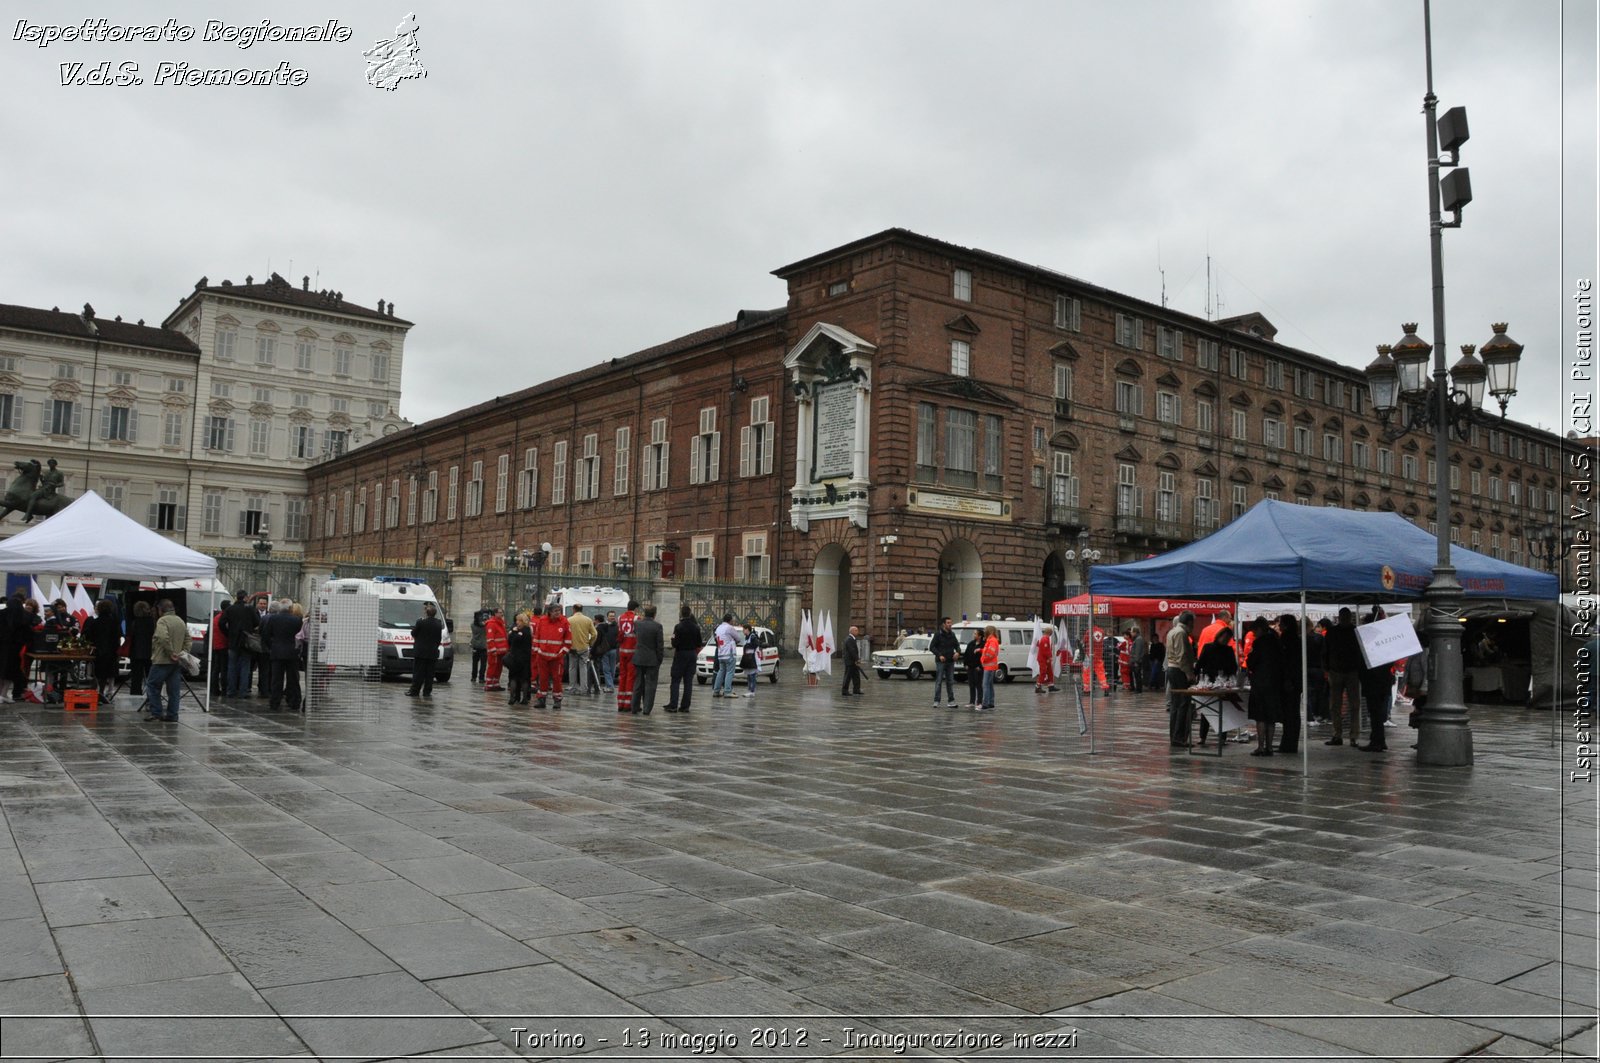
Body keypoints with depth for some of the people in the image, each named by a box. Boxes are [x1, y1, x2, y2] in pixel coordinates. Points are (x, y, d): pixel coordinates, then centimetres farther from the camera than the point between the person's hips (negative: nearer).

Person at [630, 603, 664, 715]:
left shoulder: (637, 623, -2)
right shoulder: (657, 626, -13)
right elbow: (660, 645, -10)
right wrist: (659, 660, -1)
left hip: (638, 658, 4)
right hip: (652, 660, -4)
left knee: (638, 684, 14)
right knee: (650, 684, 3)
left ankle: (635, 707, 18)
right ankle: (646, 709, -1)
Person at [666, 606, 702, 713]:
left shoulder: (679, 627, -14)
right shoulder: (696, 628, 1)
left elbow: (675, 644, -17)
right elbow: (699, 644, 5)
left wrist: (673, 638, 3)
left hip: (680, 655, -4)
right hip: (692, 655, 4)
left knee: (675, 681, 0)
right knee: (688, 682, 7)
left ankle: (673, 705, -5)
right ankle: (685, 706, 7)